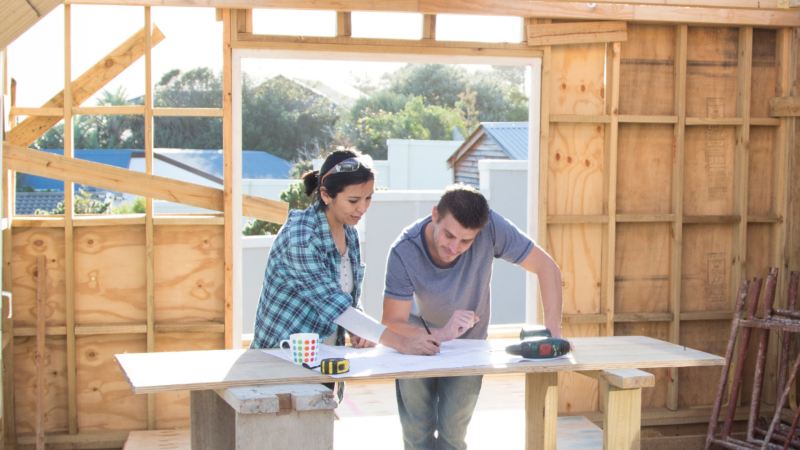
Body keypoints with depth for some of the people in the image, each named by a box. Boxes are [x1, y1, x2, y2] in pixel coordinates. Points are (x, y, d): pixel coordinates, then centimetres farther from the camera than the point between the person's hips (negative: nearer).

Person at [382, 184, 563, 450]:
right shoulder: (404, 253, -31)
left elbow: (546, 268, -22)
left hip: (469, 344, 0)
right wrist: (439, 334, -44)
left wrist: (553, 330, -31)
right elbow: (391, 324, -27)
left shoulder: (491, 227, -30)